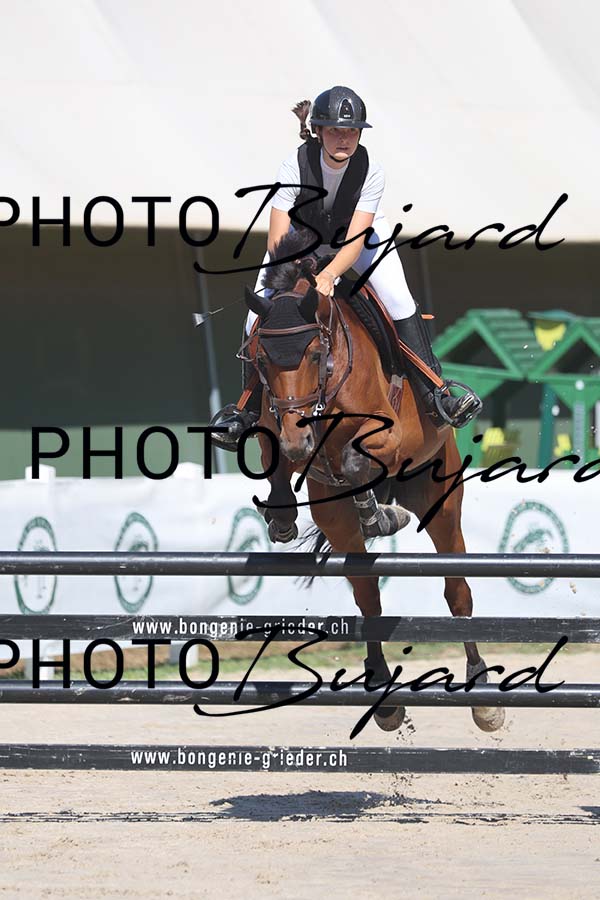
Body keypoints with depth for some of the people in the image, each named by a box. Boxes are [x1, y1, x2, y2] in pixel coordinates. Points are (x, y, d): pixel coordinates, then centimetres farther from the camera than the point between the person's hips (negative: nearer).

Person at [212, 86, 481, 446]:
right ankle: (249, 408, 9)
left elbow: (356, 241, -34)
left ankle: (434, 394, -19)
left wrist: (329, 276, -52)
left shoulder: (371, 170, -30)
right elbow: (277, 241, -33)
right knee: (259, 318, -10)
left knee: (399, 301, -22)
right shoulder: (296, 166, -32)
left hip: (362, 234, 0)